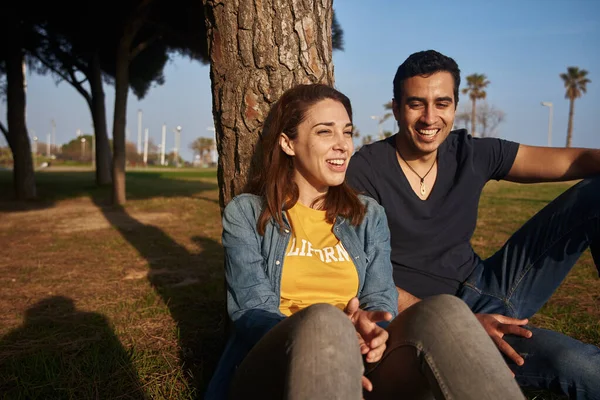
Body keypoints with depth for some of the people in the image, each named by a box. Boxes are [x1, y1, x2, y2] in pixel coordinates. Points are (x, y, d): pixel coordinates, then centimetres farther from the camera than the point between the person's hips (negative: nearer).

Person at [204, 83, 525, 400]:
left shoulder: (369, 215, 14)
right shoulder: (245, 213, 4)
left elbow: (380, 302, 6)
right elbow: (250, 311, -6)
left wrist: (371, 329, -20)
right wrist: (325, 339, -27)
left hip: (357, 369, 4)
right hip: (276, 369, -3)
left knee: (444, 311, -27)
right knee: (324, 319, -38)